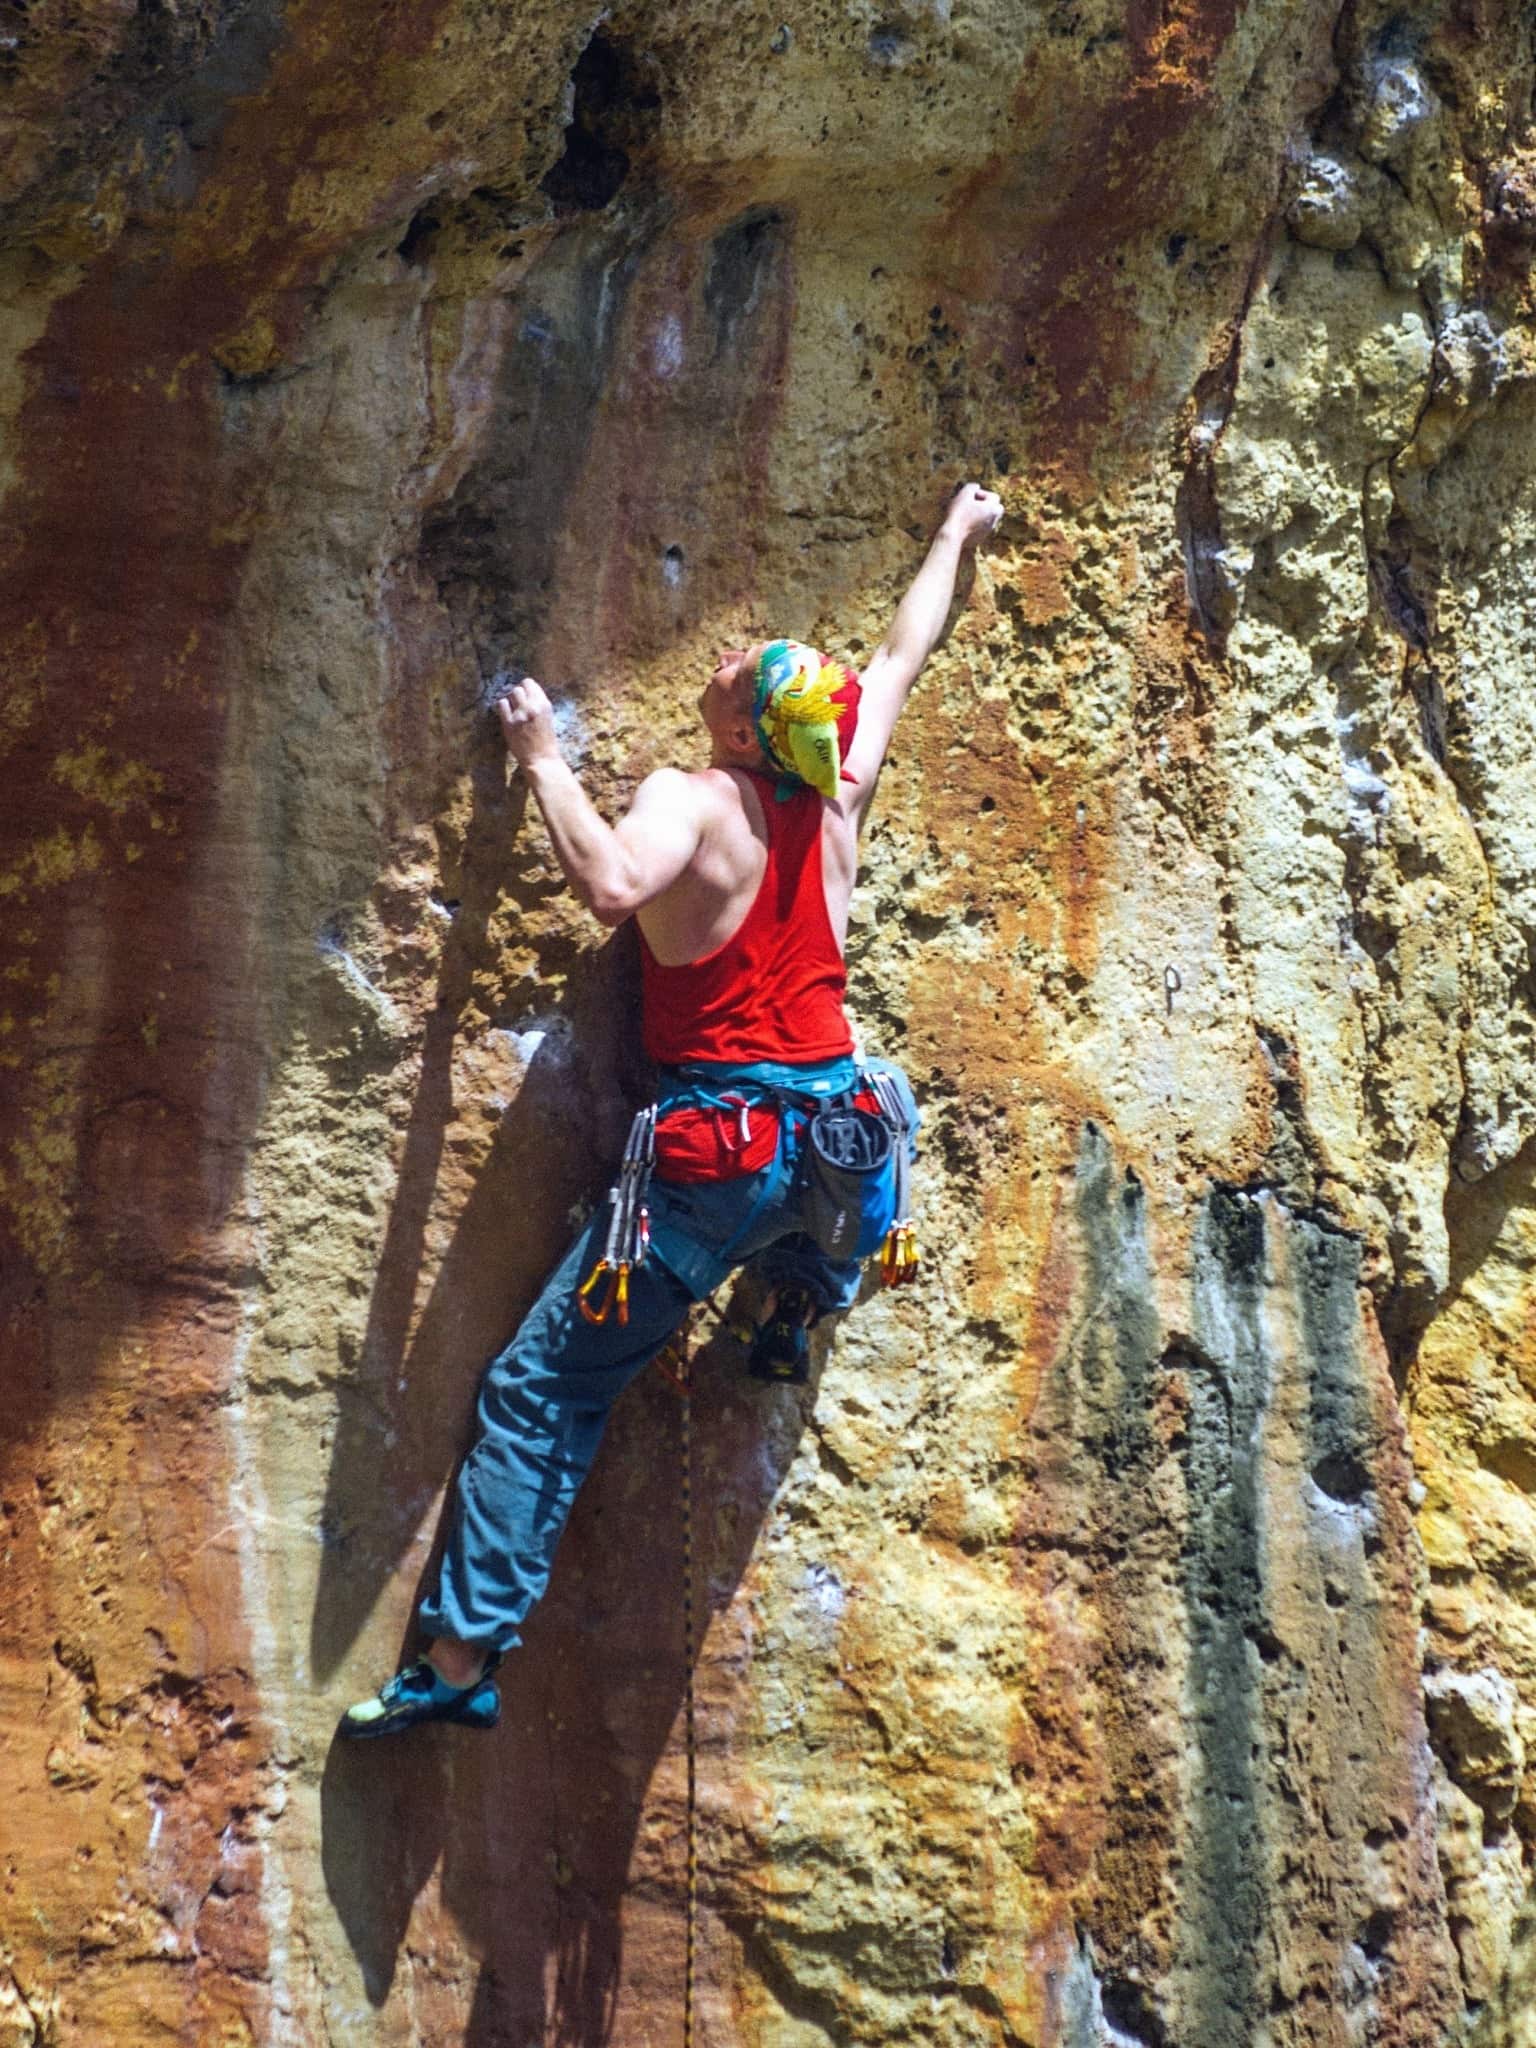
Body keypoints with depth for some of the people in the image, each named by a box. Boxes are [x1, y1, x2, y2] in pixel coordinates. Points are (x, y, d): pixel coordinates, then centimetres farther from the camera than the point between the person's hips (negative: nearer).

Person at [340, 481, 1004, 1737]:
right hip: (837, 1136, 5)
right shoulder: (840, 795, 5)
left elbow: (612, 883, -33)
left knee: (544, 1387, 3)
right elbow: (903, 655, 21)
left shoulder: (693, 802, -11)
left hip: (719, 1150, -5)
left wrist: (545, 762, -18)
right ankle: (799, 1306, 36)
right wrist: (956, 538, 37)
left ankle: (462, 1657, 1)